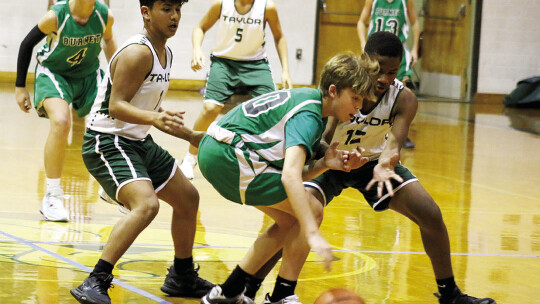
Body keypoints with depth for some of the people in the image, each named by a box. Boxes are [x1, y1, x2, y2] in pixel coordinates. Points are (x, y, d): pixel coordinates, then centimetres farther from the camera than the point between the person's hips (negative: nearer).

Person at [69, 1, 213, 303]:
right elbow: (116, 107, -26)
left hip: (139, 142, 10)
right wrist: (154, 118, -41)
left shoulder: (165, 53, 10)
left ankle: (182, 278, 36)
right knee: (146, 205, -30)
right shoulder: (139, 52, -20)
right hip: (107, 142, -10)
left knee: (188, 198, 19)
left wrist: (191, 136, 22)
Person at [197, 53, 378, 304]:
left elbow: (294, 173, 13)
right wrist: (313, 234, -37)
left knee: (290, 220, 16)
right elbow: (290, 177, -31)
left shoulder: (306, 98, 14)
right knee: (312, 211, -7)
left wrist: (324, 164, -6)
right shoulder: (308, 116, -16)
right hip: (229, 154, -10)